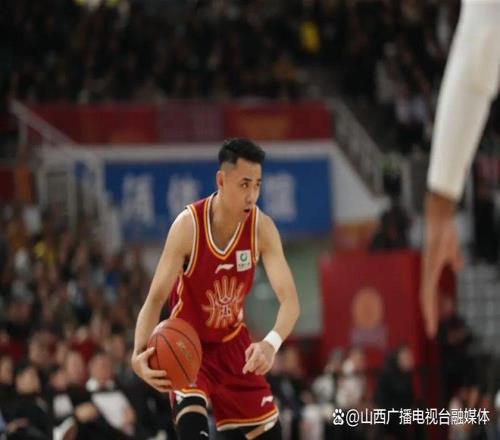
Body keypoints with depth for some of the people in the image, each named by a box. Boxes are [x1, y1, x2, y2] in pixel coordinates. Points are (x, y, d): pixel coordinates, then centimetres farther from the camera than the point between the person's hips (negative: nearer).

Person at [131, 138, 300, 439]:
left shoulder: (262, 228, -17)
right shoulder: (188, 226, -25)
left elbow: (290, 301, -23)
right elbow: (156, 298, -25)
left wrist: (272, 343, -45)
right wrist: (139, 354, -43)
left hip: (233, 345, 4)